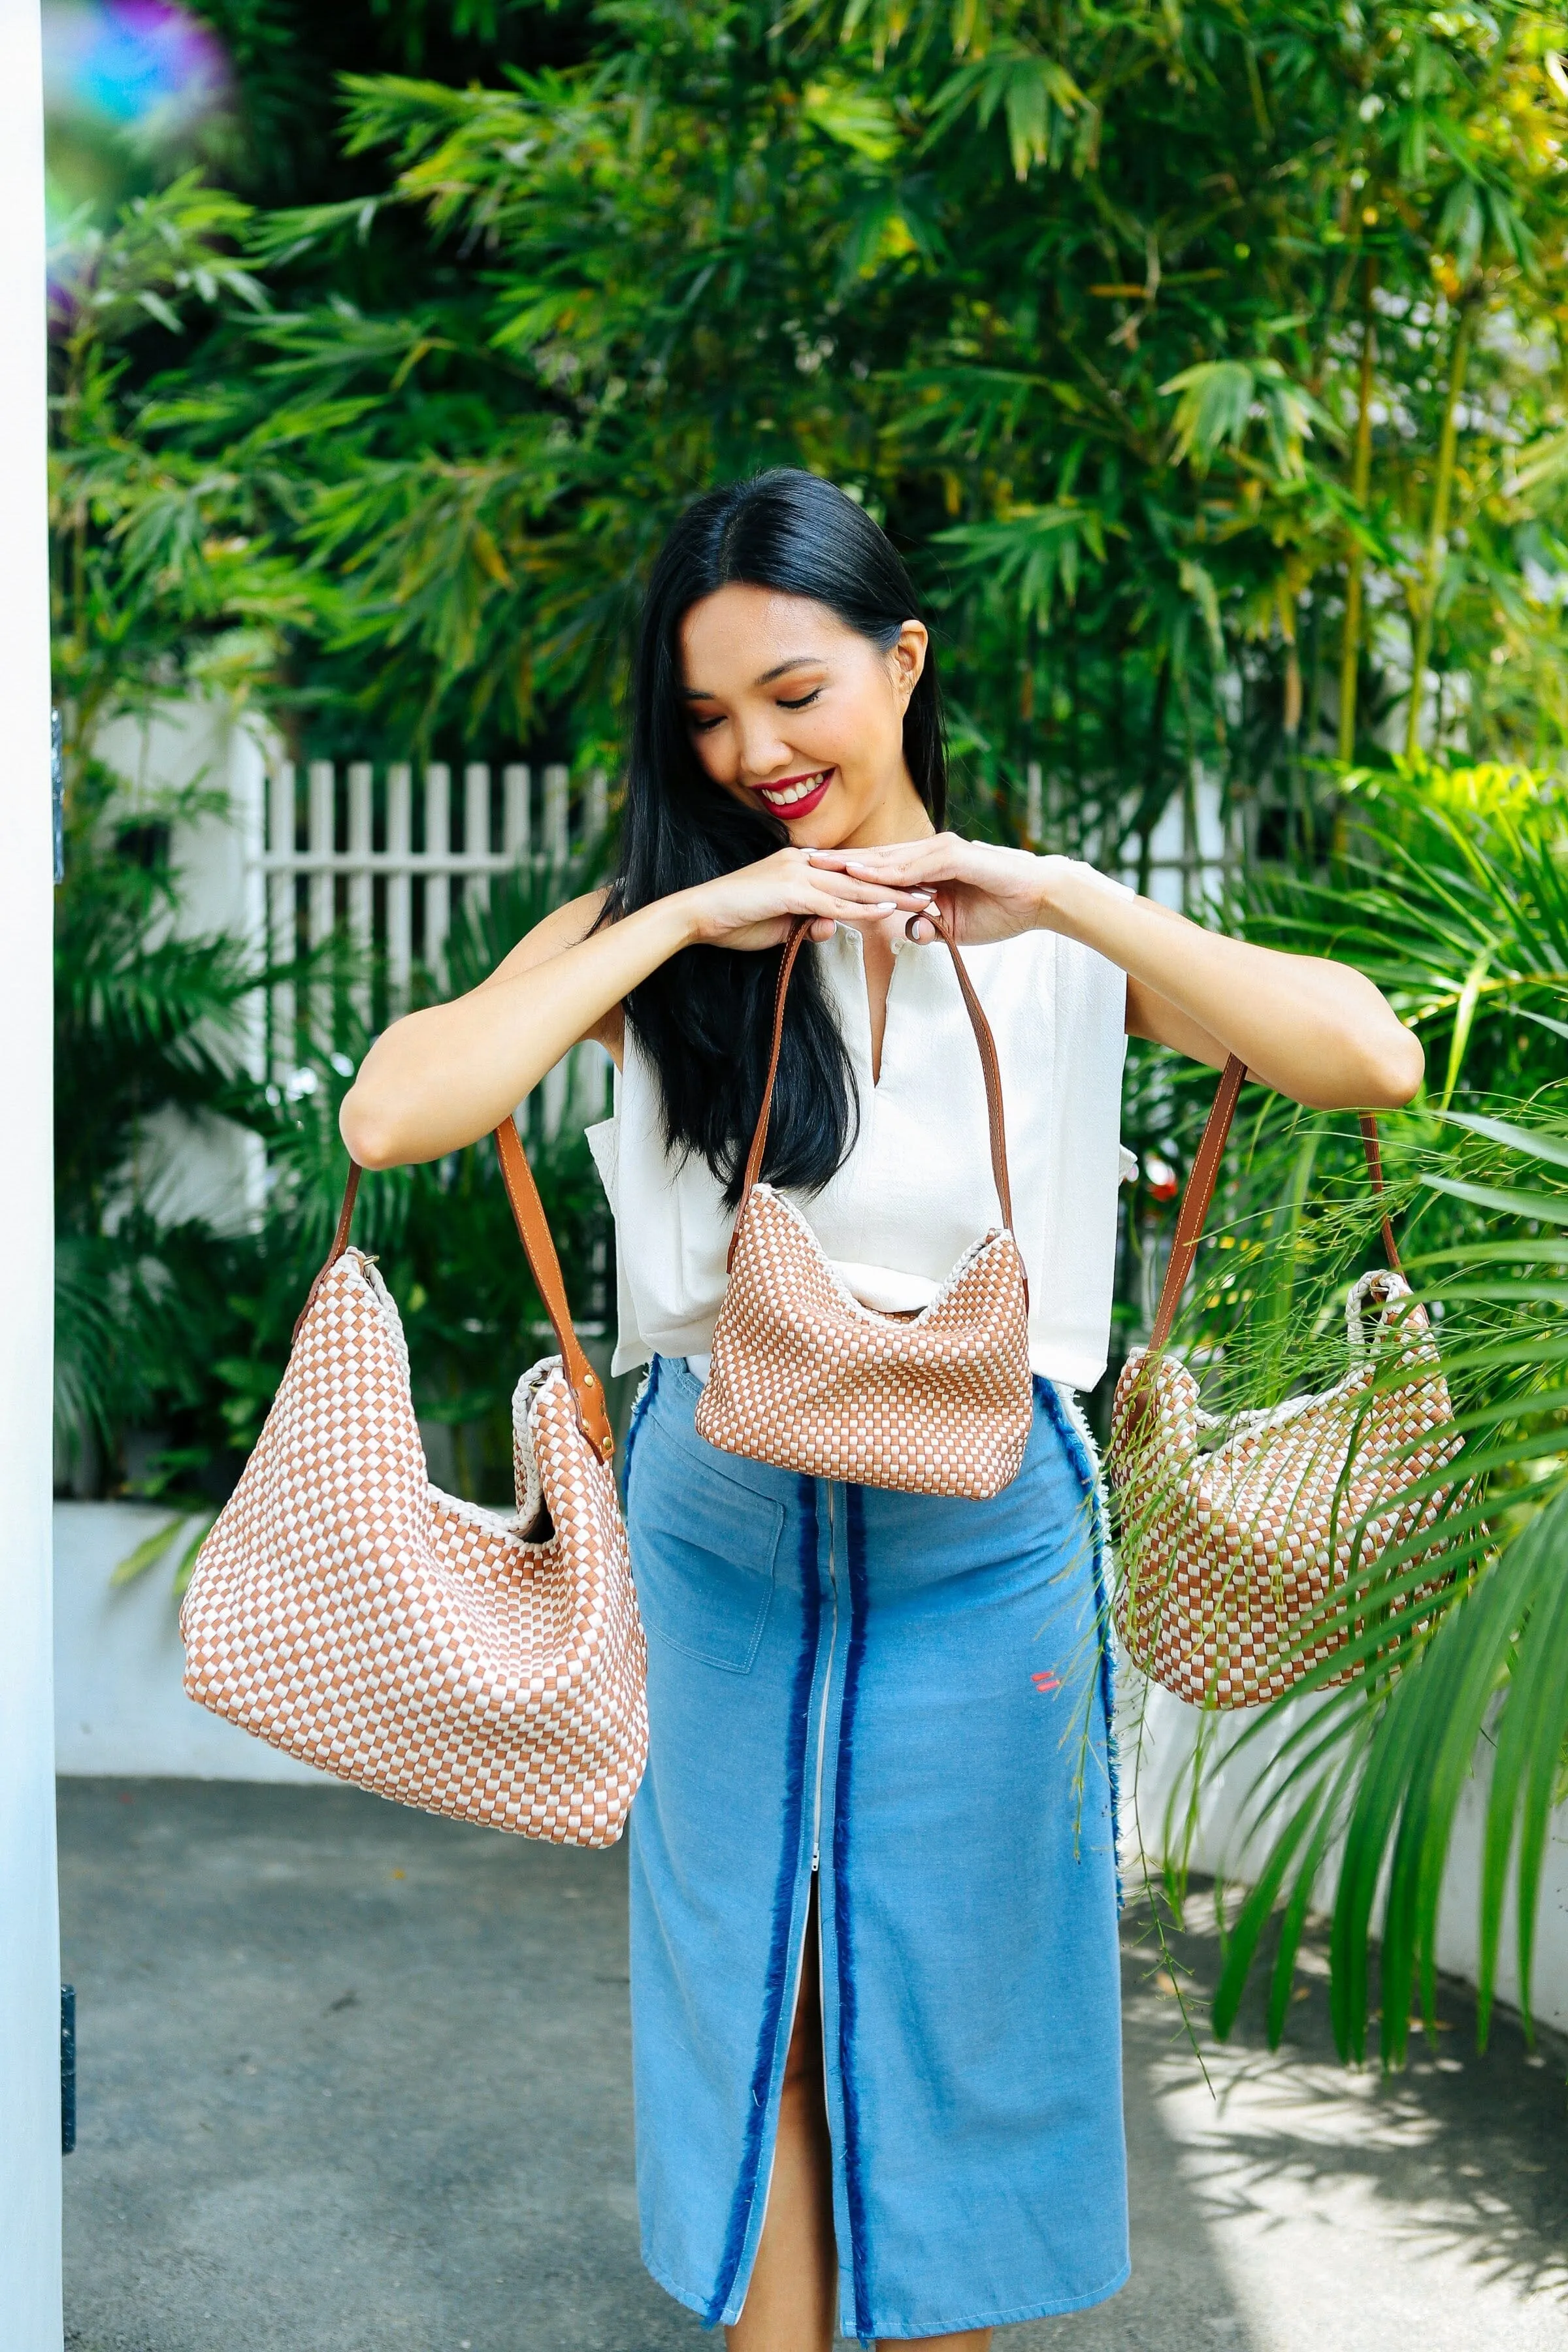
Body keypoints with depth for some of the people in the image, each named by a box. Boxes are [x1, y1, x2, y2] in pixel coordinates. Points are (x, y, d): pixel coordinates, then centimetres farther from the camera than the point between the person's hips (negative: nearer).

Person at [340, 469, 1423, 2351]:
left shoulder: (1054, 940, -2)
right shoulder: (655, 931, -2)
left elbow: (1372, 1064, -16)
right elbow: (390, 1116, -18)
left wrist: (1067, 901, -21)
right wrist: (686, 921, -20)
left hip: (979, 1538, 0)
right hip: (716, 1534, 1)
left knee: (951, 1997, 13)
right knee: (750, 2002, 13)